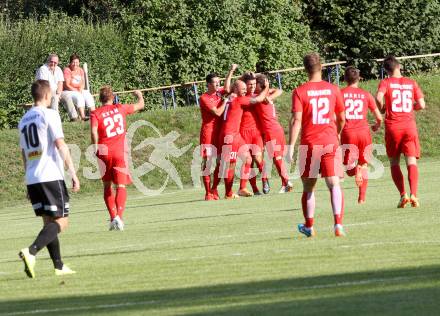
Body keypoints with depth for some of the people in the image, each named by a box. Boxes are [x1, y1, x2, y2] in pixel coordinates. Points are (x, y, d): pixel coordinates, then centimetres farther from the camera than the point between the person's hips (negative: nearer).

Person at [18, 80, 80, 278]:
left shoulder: (24, 119, 16)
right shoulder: (49, 115, -6)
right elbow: (60, 145, -12)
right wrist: (73, 173, -10)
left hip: (32, 179, 7)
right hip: (51, 176, -7)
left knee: (49, 222, 13)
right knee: (61, 222, -6)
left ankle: (59, 266, 10)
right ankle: (31, 252, -25)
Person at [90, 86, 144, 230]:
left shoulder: (95, 114, 1)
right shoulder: (120, 109, 7)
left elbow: (94, 131, -15)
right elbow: (140, 105, 19)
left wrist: (96, 149, -5)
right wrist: (139, 95, 40)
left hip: (104, 152, 0)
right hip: (120, 152, 0)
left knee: (107, 186, 14)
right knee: (121, 186, -2)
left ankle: (113, 217, 5)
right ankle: (119, 216, -20)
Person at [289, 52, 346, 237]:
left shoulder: (299, 92, -4)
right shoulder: (333, 90, 3)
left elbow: (296, 120, -12)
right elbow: (342, 119, 12)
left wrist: (291, 146, -13)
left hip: (309, 145, -1)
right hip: (330, 143, 1)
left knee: (308, 187, 14)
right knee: (334, 185, -3)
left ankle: (309, 227, 26)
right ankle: (338, 225, -20)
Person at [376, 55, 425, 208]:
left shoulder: (385, 83, 0)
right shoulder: (411, 83, 7)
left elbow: (379, 97, -19)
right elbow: (421, 105, 2)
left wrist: (382, 108, 1)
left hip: (392, 127, -1)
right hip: (409, 126, 1)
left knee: (394, 163, 11)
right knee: (411, 162, -3)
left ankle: (403, 195, -1)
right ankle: (413, 194, -21)